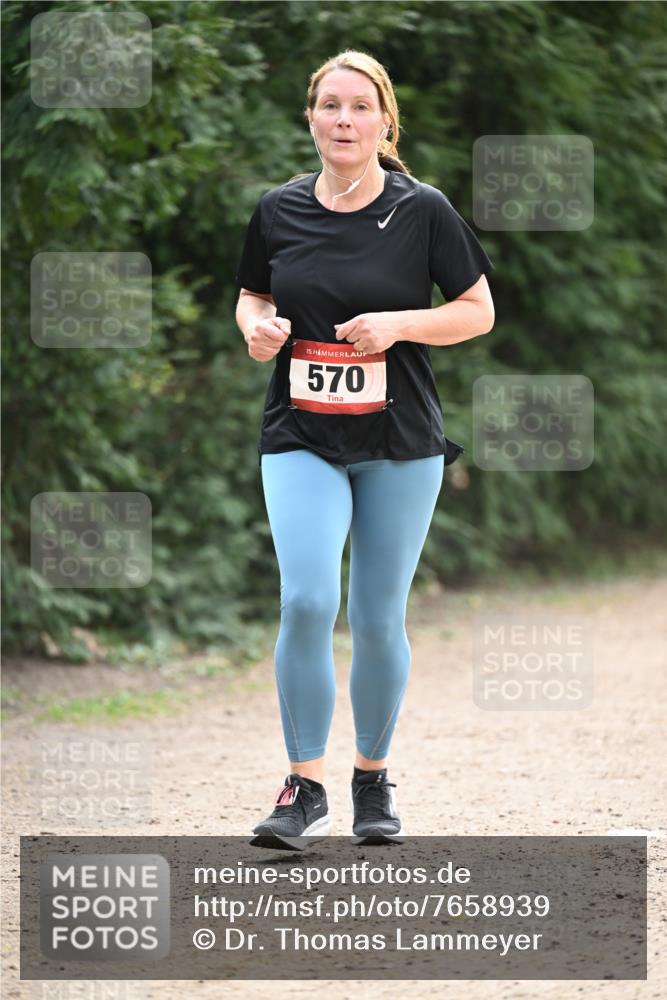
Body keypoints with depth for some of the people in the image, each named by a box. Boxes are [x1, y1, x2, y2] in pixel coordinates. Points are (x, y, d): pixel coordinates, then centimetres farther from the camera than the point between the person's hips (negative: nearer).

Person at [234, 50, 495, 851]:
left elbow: (479, 311, 1)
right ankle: (304, 790, -9)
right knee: (305, 602, -16)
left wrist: (399, 323, -15)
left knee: (378, 620, 4)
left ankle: (373, 779, 24)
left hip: (400, 444, -1)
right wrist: (257, 327, -6)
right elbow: (251, 297, 17)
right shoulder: (279, 210, 3)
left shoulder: (423, 210, -4)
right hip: (300, 439, 1)